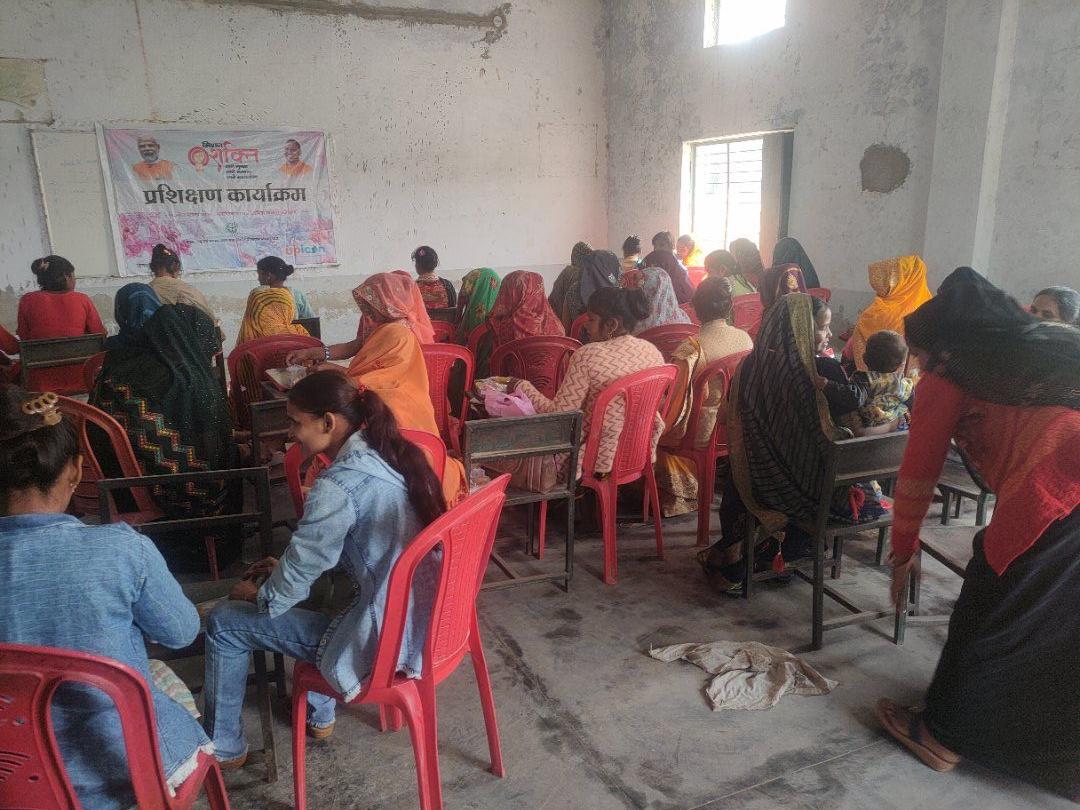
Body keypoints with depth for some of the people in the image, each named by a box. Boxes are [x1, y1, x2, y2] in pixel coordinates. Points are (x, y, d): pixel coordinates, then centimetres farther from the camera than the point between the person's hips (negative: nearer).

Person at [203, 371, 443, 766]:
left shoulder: (337, 486, -23)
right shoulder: (392, 455, 2)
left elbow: (296, 579, -13)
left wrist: (257, 594, 9)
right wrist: (287, 567, 16)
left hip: (384, 644, -8)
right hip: (428, 622, 8)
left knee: (223, 624, 6)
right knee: (312, 586, 32)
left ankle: (223, 747, 28)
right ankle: (320, 714, 42)